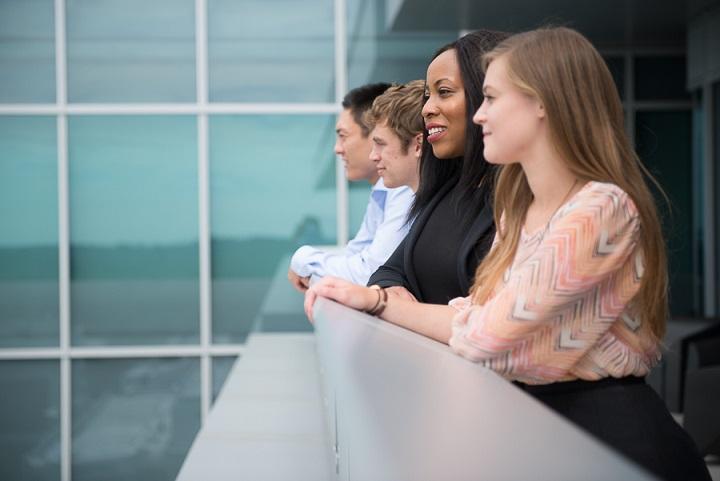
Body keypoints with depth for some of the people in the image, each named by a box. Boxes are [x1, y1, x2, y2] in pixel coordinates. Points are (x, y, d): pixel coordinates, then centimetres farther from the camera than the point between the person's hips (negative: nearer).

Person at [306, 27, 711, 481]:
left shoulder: (601, 209, -19)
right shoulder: (518, 208, 11)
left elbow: (484, 335, -19)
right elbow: (474, 319, 7)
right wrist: (373, 300, -2)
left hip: (608, 432, -8)